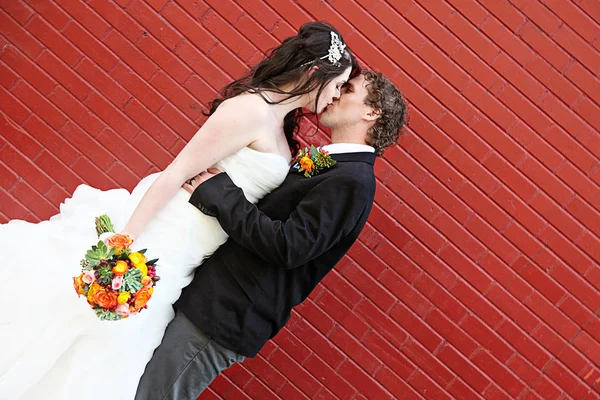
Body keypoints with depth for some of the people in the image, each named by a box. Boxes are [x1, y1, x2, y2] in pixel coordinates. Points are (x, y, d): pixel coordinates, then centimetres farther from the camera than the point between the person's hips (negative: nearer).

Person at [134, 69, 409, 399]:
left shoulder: (352, 180, -17)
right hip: (214, 295, 9)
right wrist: (215, 190, -2)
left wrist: (218, 192, -19)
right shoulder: (324, 164, 14)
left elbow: (287, 247, -26)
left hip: (225, 314, -9)